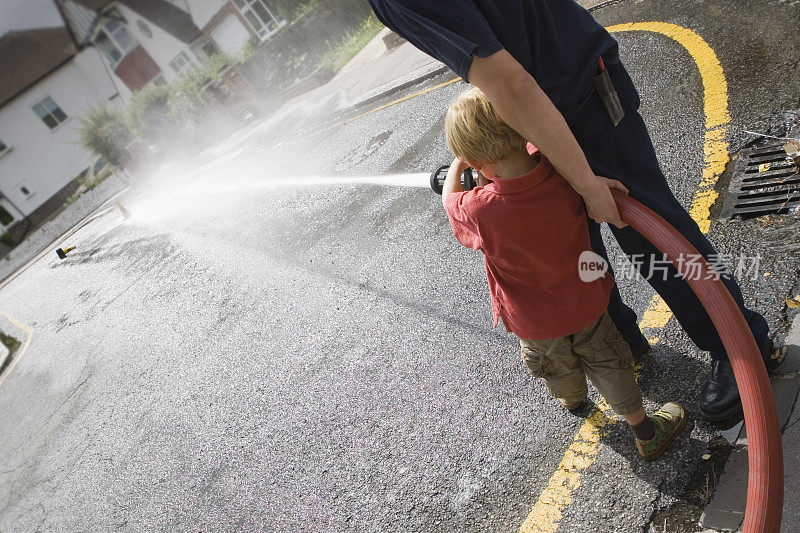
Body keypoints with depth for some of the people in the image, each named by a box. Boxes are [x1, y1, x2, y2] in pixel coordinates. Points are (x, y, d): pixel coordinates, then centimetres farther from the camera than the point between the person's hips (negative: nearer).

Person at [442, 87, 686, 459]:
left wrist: (458, 164, 7)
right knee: (607, 363, 25)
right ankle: (646, 432, 45)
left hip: (535, 324, 0)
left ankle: (572, 400, 65)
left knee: (558, 369, 31)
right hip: (585, 302, 1)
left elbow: (450, 200, -10)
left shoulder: (481, 211, -35)